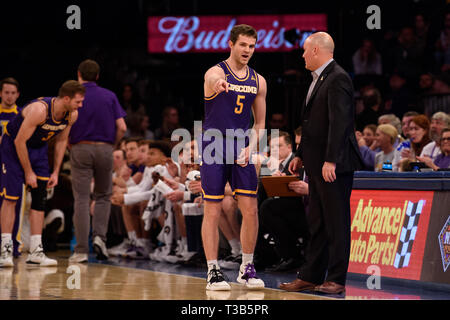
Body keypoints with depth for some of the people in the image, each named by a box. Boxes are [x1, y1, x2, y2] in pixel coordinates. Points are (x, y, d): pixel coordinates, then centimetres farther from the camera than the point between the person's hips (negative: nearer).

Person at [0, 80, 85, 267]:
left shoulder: (72, 115, -13)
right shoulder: (39, 110, -34)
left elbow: (61, 141, 4)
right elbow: (19, 141, -27)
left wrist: (55, 172, 1)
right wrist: (28, 172, -21)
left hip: (38, 149, 7)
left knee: (39, 199, 0)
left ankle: (35, 252, 2)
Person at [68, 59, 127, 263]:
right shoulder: (109, 96, 6)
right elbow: (122, 128, -1)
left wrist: (69, 146, 10)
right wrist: (111, 145, 13)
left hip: (80, 149, -2)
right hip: (104, 149, 2)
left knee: (81, 199, -2)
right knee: (103, 196, 18)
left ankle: (81, 250, -5)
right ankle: (100, 237, -1)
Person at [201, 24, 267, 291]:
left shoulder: (258, 81, 8)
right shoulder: (216, 72, -8)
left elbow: (260, 122, 14)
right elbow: (212, 82, -36)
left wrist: (250, 147, -4)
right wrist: (219, 86, -61)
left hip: (241, 150, 4)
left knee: (250, 210, 1)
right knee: (213, 211, -3)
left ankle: (247, 268, 14)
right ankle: (213, 271, 4)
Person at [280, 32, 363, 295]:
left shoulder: (338, 79, -14)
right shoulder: (319, 79, 17)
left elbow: (339, 123, -21)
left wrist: (330, 161, -25)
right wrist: (301, 155, 21)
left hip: (335, 165, -10)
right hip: (317, 164, 10)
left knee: (337, 222, -4)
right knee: (317, 222, 13)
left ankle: (337, 280, 1)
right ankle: (311, 277, 18)